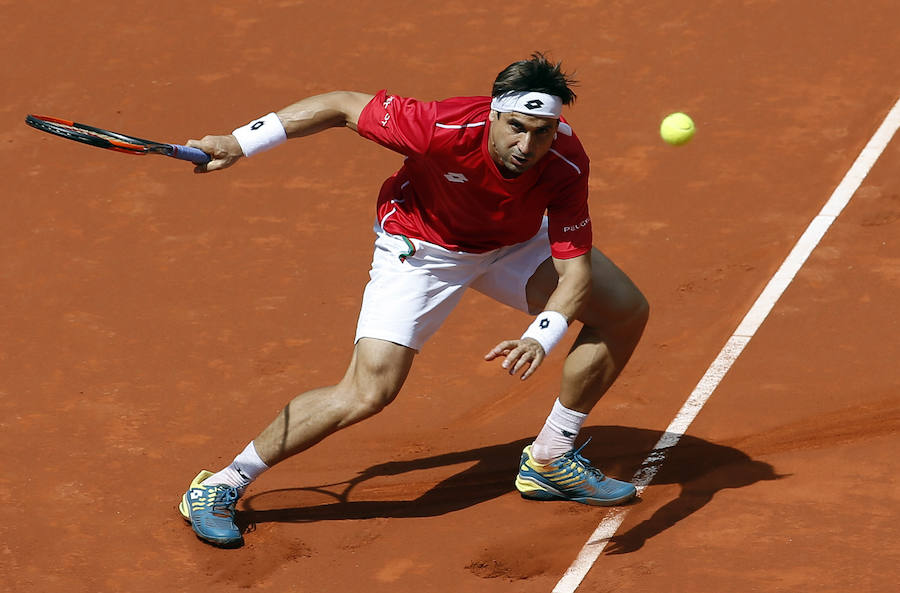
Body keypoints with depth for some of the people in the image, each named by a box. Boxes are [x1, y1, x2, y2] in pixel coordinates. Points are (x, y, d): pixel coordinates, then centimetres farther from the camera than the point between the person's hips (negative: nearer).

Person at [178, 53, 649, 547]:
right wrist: (238, 143, -26)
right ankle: (221, 486, -6)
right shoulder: (444, 128, -39)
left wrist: (540, 339, -46)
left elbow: (576, 269, -27)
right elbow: (343, 106, -26)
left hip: (514, 244, 5)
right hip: (421, 246, -5)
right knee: (369, 391, -20)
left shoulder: (566, 165, -30)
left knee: (625, 310, -2)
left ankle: (549, 461, 15)